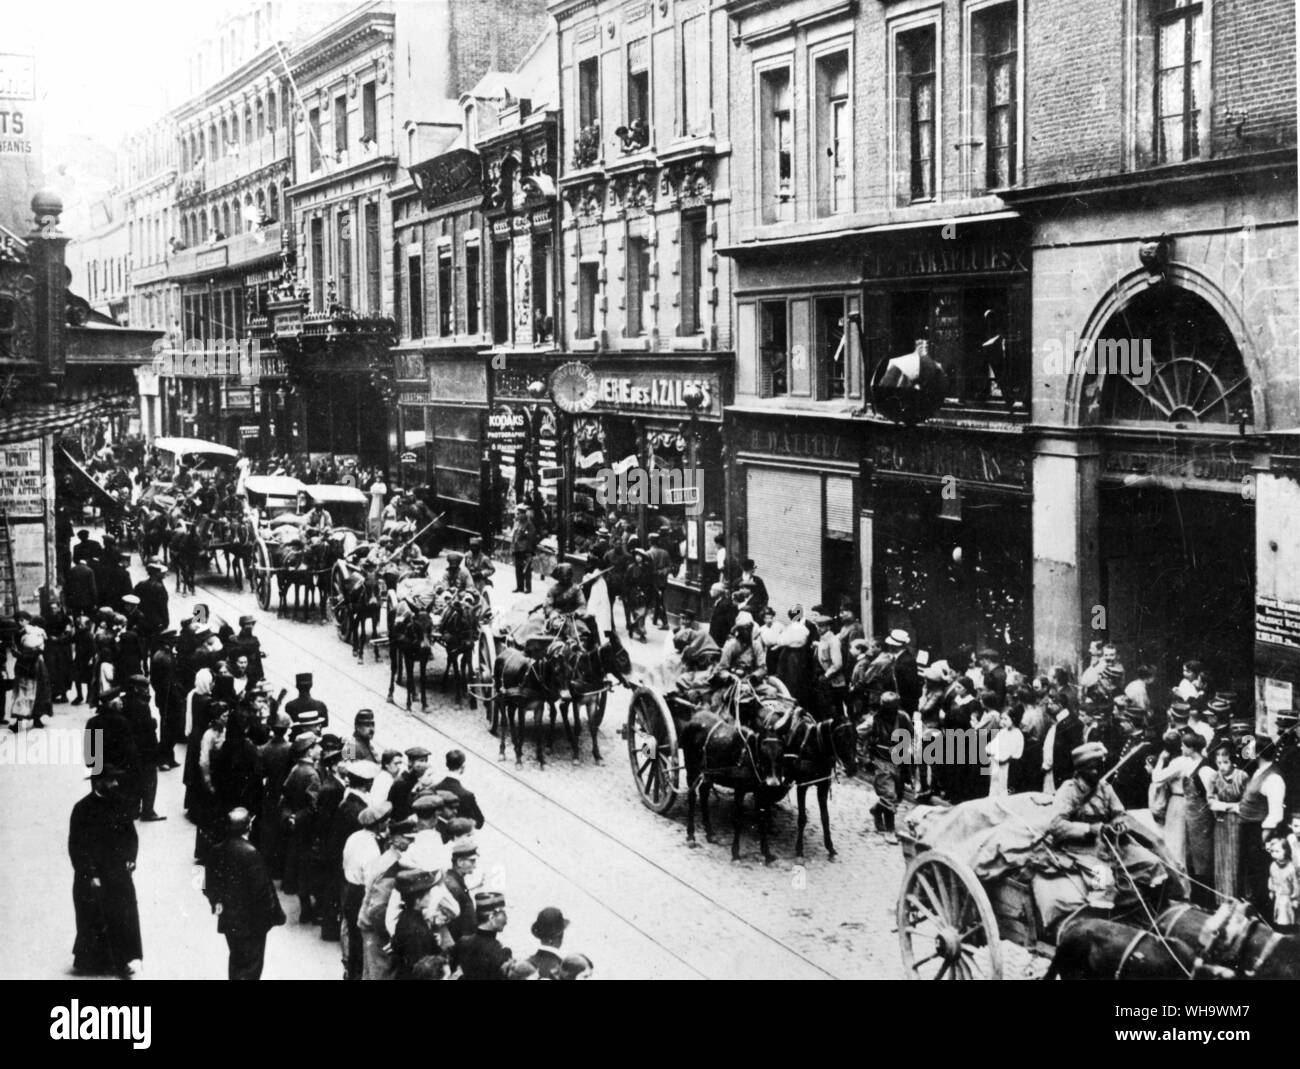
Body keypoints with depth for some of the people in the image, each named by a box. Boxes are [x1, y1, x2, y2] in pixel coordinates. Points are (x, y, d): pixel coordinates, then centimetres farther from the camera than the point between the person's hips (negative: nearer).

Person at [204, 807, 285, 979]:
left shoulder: (217, 850, -5)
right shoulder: (251, 853, -25)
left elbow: (210, 886, 4)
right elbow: (261, 889, -21)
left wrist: (217, 903, 21)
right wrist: (276, 912, -8)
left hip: (228, 919, 6)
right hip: (251, 920, -6)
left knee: (236, 960, 23)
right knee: (251, 966, 6)